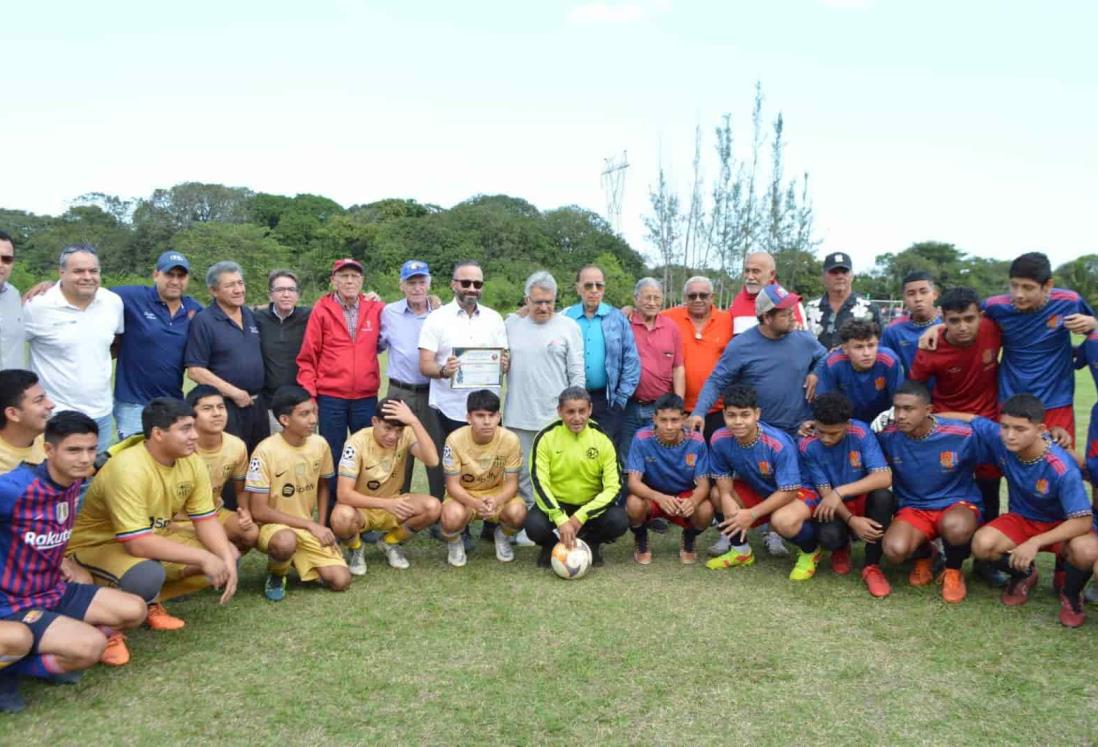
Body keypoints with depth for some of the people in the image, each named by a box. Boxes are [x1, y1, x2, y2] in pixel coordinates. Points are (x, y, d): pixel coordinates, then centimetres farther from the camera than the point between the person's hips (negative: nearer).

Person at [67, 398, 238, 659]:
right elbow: (138, 544, -34)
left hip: (155, 539, 8)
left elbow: (206, 520, -4)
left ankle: (148, 603, 4)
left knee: (228, 555, -7)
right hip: (96, 546, -7)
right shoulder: (128, 470, -31)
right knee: (148, 576, -39)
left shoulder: (192, 463, -9)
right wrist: (203, 558, -31)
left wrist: (227, 561, -21)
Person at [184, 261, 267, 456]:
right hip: (225, 407, -6)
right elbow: (195, 371, -14)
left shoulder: (250, 316, 10)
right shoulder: (203, 321, -9)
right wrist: (234, 393, -15)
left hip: (257, 404, 6)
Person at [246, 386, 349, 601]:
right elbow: (259, 511, -18)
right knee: (285, 541, -41)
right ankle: (276, 574, -4)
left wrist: (321, 526, -1)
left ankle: (299, 560, 16)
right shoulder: (266, 451, -21)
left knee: (340, 581, -14)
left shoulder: (320, 445, -5)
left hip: (310, 527, 5)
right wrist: (310, 525, -19)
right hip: (273, 525, -4)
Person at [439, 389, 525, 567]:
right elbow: (452, 485, -17)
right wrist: (475, 503, -37)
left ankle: (503, 536, 8)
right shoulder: (455, 440, -22)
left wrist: (496, 501, -36)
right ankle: (454, 543, 4)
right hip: (463, 495, -1)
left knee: (518, 512, -31)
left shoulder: (510, 439, -20)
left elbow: (511, 483, -13)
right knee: (452, 517, -36)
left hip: (497, 492, 1)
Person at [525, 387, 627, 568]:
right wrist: (561, 520, -30)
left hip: (591, 505, 1)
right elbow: (539, 484, -16)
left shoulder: (602, 439, -10)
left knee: (619, 521, -27)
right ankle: (551, 544, 7)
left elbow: (613, 487, -12)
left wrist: (580, 517, -23)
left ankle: (591, 542, 7)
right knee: (534, 526, -31)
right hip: (556, 504, -1)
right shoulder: (546, 437, -12)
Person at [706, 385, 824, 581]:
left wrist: (752, 514, -31)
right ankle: (741, 550, 9)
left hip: (797, 491, -5)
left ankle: (811, 550, 2)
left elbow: (788, 491, -27)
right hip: (755, 490, 6)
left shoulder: (778, 444, -33)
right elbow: (724, 480, -9)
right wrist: (732, 512, -29)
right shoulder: (719, 440, -20)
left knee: (782, 521, -37)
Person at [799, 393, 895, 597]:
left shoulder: (861, 432, -20)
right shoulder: (807, 446, -17)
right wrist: (852, 520, -30)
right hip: (834, 508, 0)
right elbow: (825, 491, -14)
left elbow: (884, 477, -28)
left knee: (883, 496, -34)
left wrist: (840, 492, -36)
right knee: (829, 536, -34)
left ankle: (872, 566, -13)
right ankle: (841, 548, 10)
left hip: (864, 501, 1)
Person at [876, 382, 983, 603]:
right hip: (914, 507, 2)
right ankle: (924, 555, 13)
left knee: (955, 527, -40)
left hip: (957, 503, -2)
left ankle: (953, 569, 0)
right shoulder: (887, 436, -11)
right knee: (894, 550, -29)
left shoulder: (962, 434, -16)